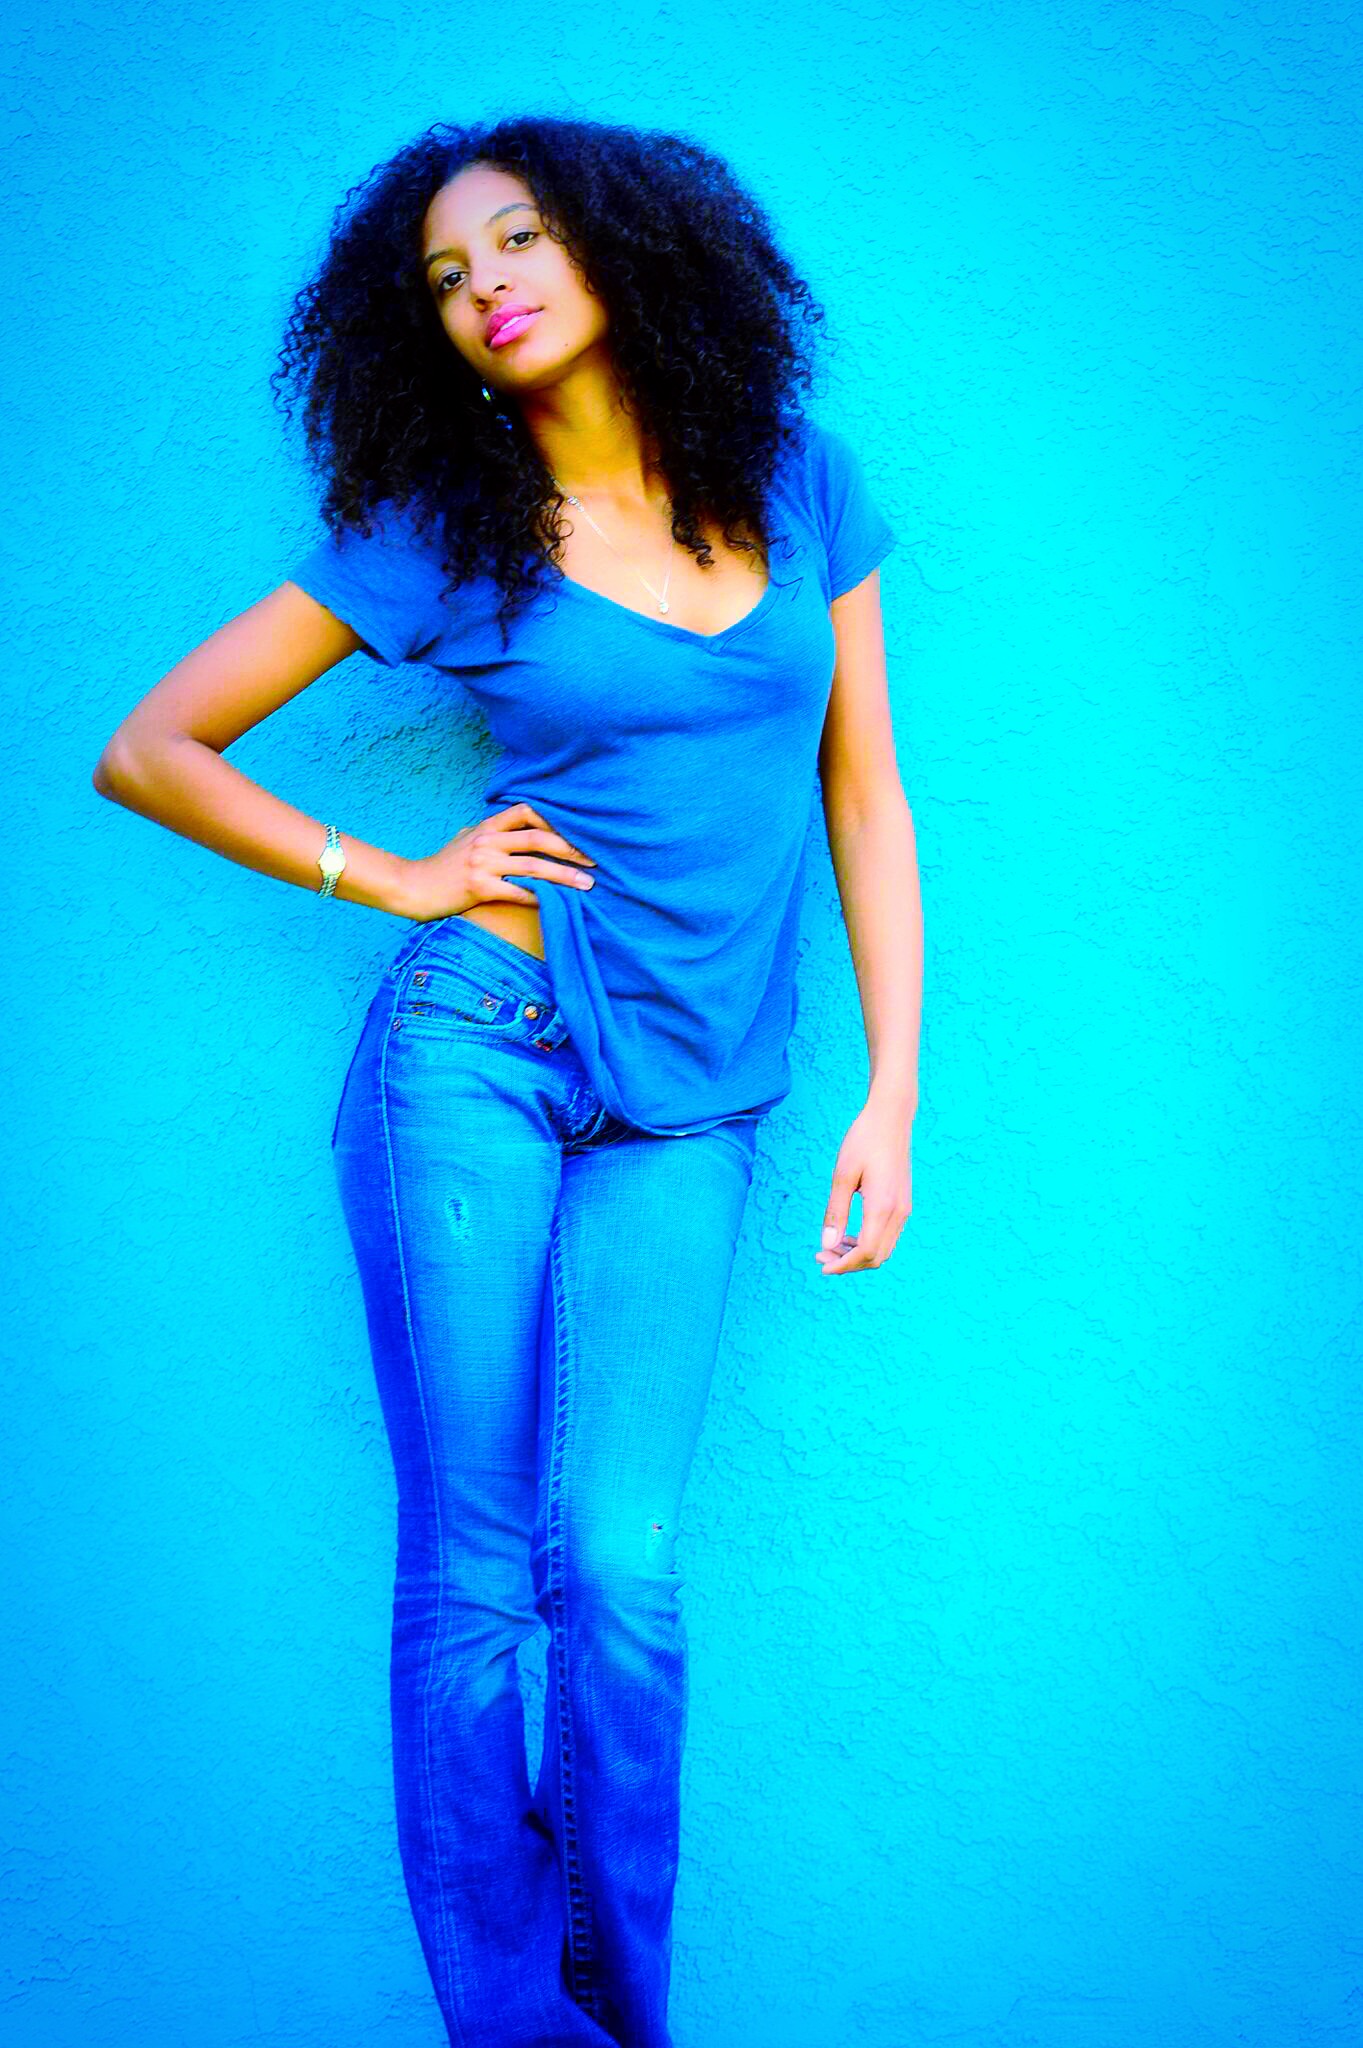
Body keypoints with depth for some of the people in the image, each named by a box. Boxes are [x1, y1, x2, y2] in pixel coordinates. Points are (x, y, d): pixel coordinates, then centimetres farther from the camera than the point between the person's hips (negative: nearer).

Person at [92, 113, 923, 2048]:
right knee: (473, 1567, -1)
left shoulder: (803, 482, 7)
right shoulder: (437, 530, 1)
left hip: (688, 1110, 1)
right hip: (477, 1050, -1)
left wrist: (895, 1091, 4)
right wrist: (390, 880, 0)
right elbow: (148, 752, 5)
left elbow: (864, 795, 10)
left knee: (620, 1566, -8)